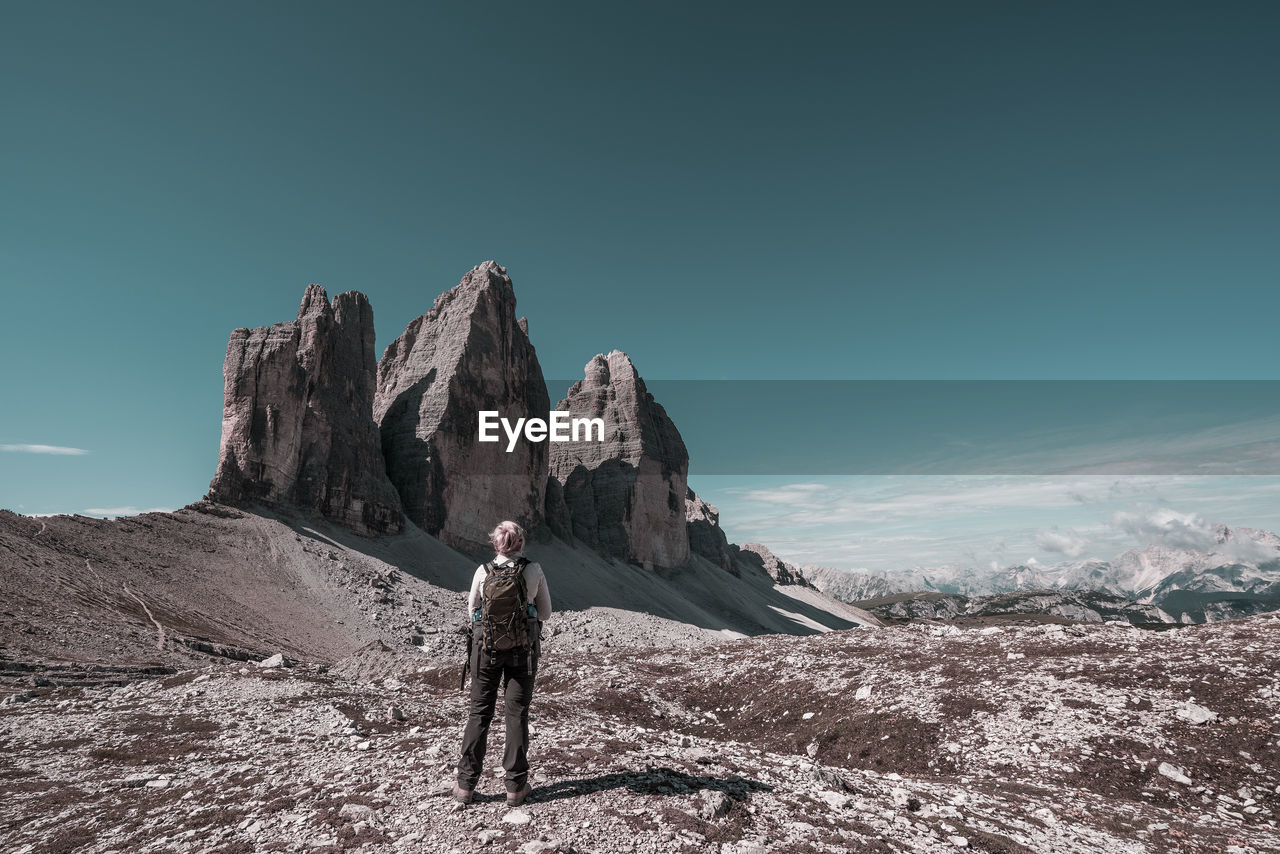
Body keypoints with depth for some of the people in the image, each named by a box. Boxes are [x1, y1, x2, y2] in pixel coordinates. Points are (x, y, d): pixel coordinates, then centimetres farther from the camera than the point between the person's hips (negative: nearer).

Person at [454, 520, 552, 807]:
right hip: (523, 648, 0)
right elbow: (545, 613, 2)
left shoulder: (483, 570, -6)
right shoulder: (534, 570, -7)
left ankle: (466, 785, 16)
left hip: (486, 645, 1)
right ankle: (516, 787, 14)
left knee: (479, 712, 11)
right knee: (517, 714, 8)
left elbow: (471, 611, 4)